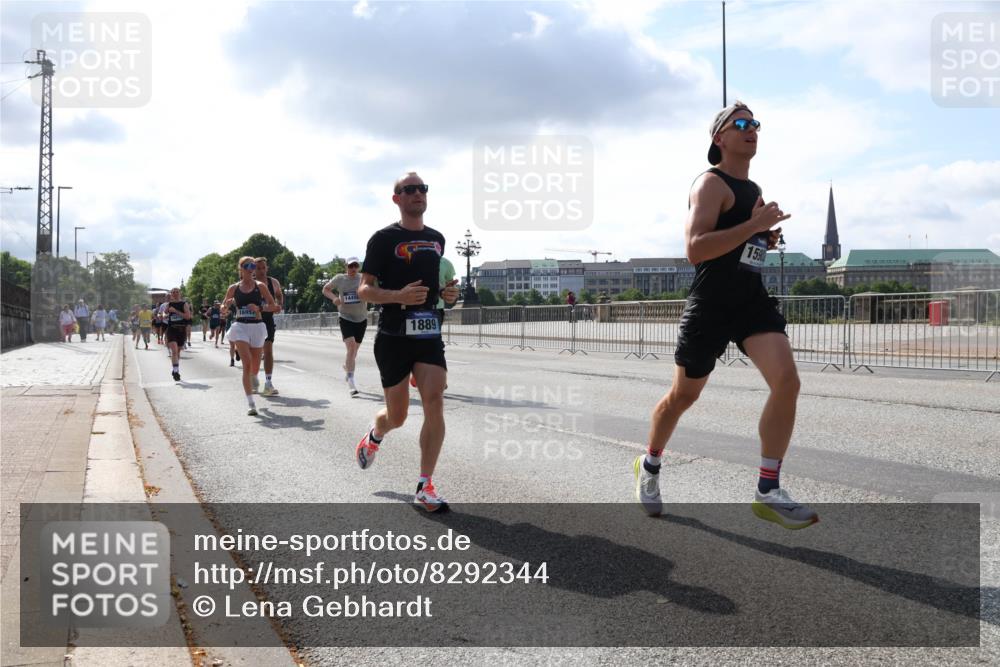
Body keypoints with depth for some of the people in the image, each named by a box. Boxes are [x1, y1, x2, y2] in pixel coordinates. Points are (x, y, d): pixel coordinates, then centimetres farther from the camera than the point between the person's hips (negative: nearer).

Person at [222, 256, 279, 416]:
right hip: (240, 326, -1)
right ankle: (250, 403, -15)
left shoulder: (260, 286, 2)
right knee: (247, 363, -17)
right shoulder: (233, 288, 5)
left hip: (257, 327, 1)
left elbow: (274, 306, 1)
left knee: (255, 368, 8)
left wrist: (259, 308, -16)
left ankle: (253, 378, 49)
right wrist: (227, 304, -9)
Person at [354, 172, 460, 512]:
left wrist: (448, 292, 5)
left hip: (430, 334, 4)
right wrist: (398, 296, -23)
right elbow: (364, 290, -5)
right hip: (394, 336, -4)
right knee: (397, 416, 5)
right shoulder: (384, 238, -3)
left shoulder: (437, 239, 13)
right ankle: (374, 436, 43)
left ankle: (425, 486, -3)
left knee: (435, 405, -12)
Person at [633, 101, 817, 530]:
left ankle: (768, 493, -8)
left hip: (753, 301, 7)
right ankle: (649, 466, 36)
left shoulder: (754, 190, 16)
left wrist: (768, 238, 10)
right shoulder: (711, 184, -10)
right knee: (684, 395, 8)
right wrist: (754, 225, -26)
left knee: (787, 382, -15)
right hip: (710, 305, -6)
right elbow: (695, 249, -24)